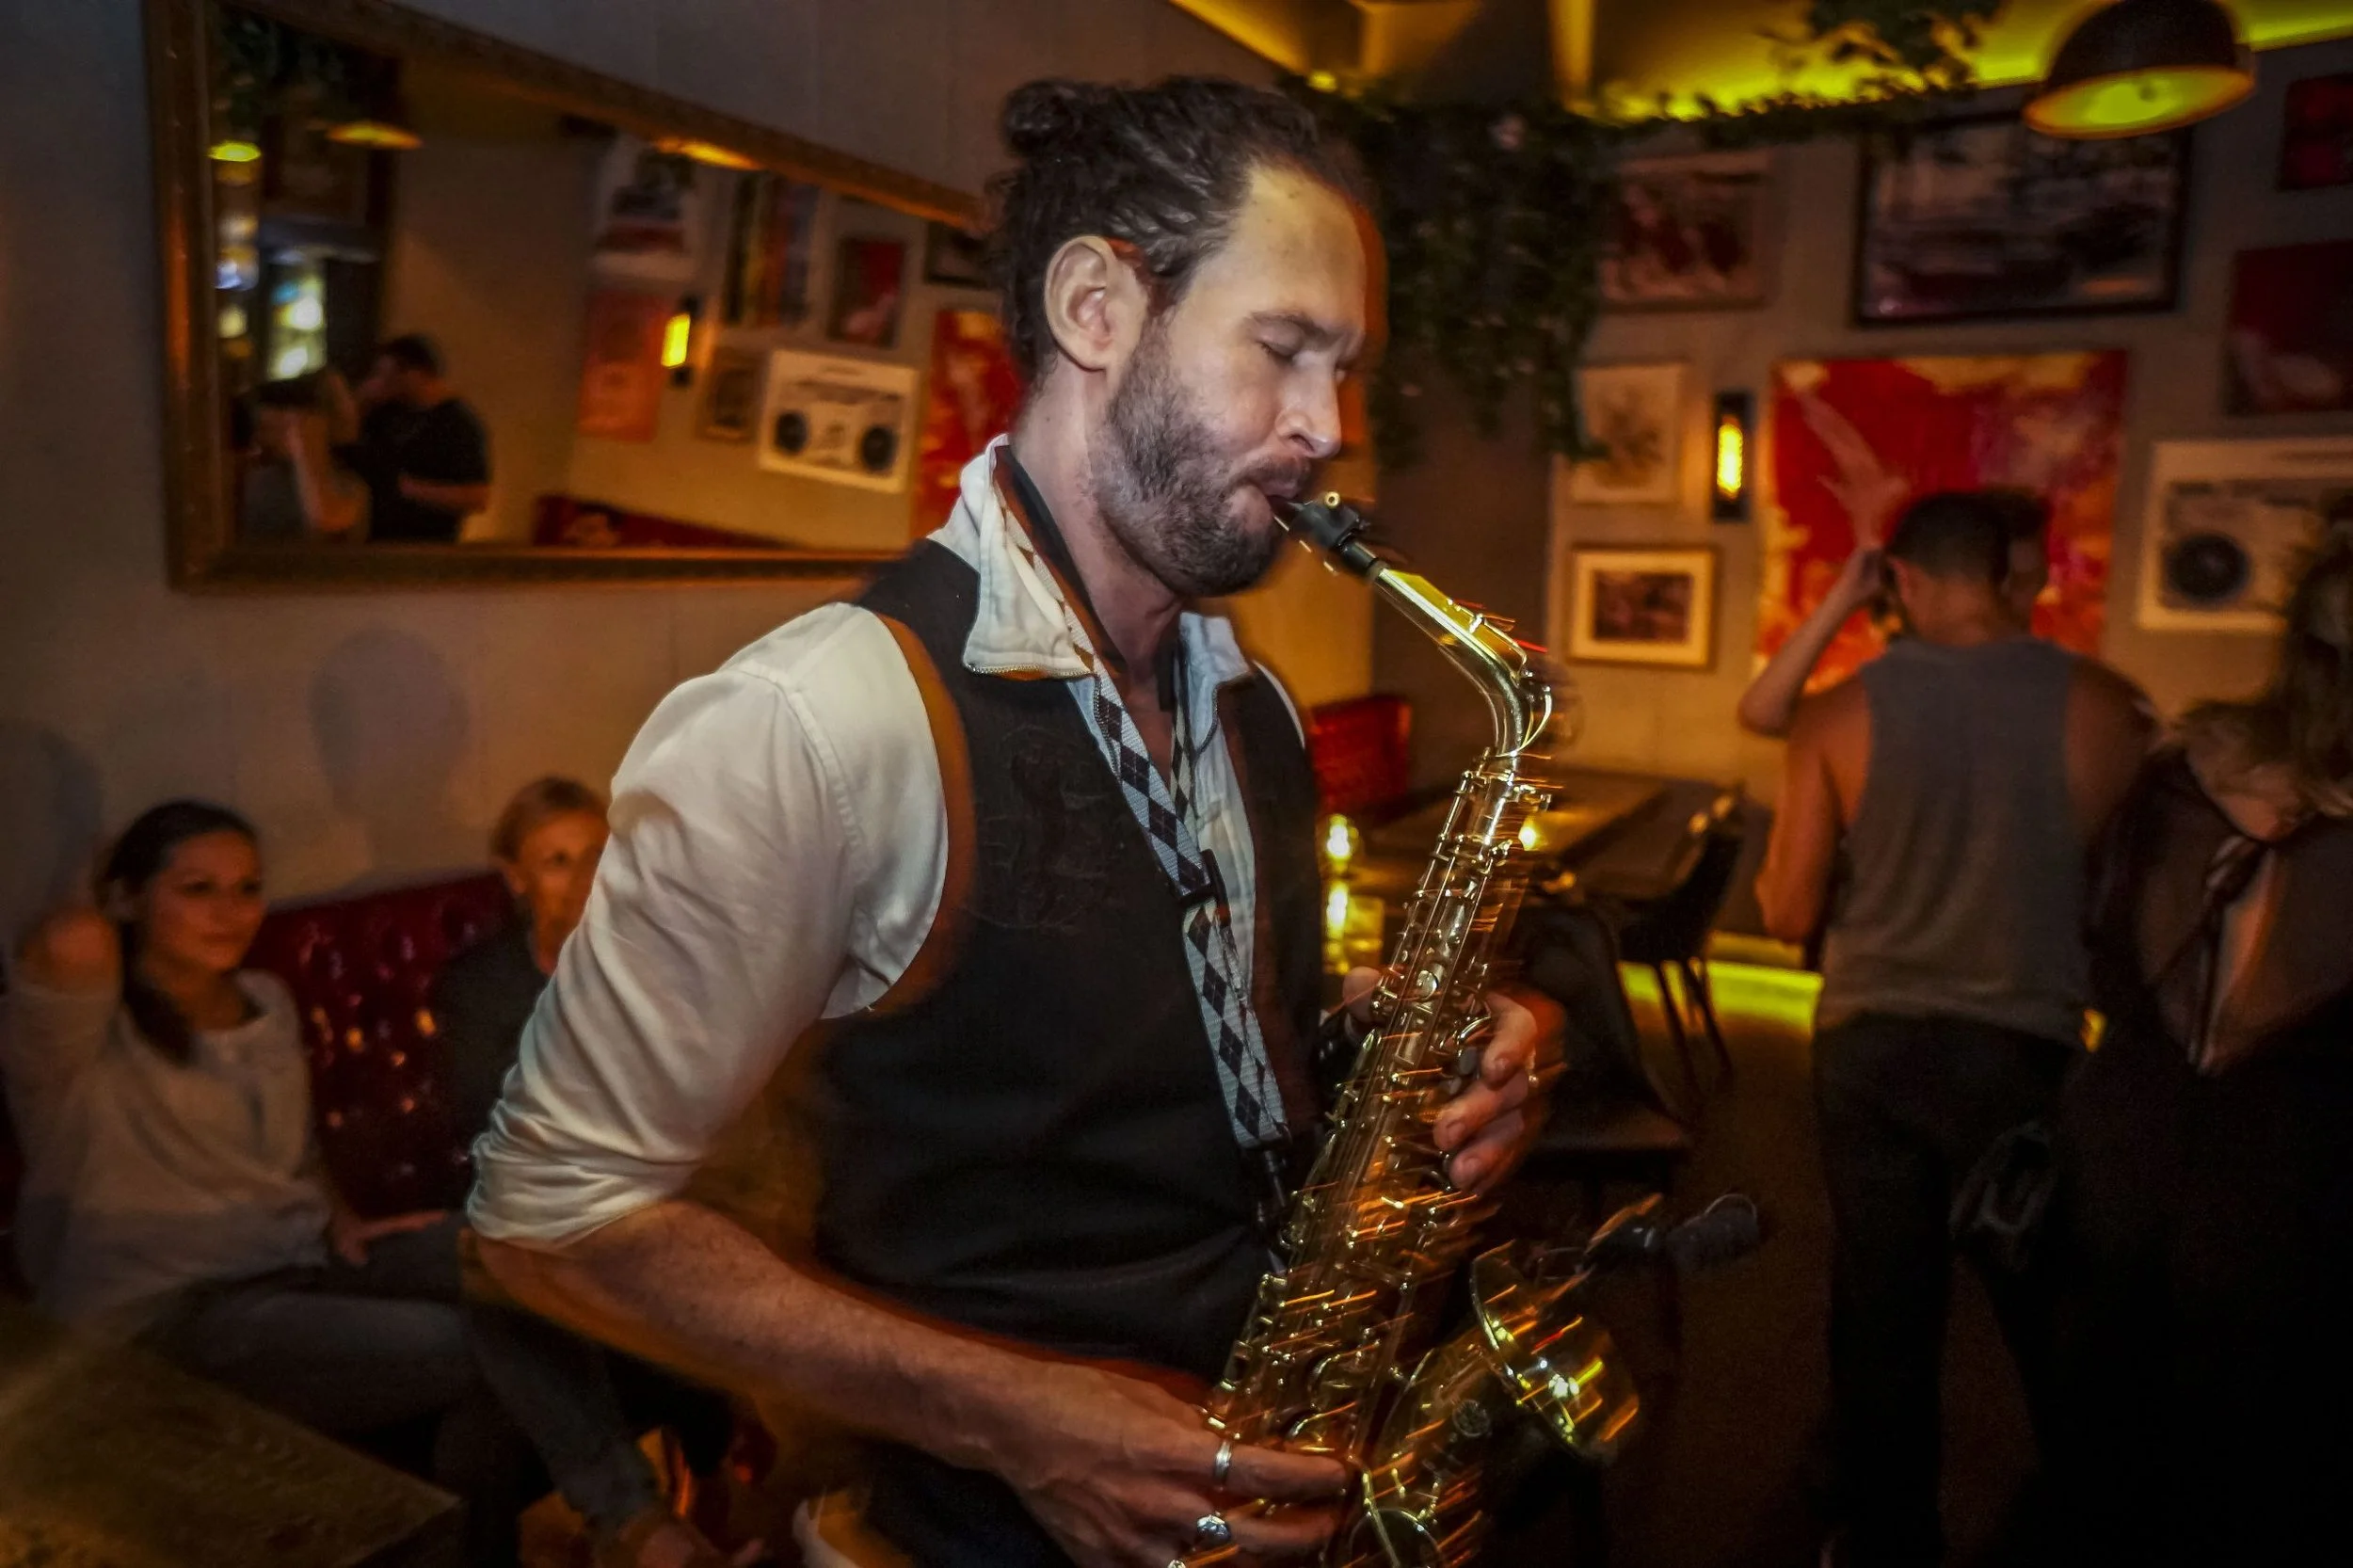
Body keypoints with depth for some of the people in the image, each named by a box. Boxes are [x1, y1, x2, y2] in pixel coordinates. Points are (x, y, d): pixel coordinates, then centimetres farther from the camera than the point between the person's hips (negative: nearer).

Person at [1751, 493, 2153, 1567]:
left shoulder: (1841, 713, -7)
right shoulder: (2103, 707, -9)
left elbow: (1788, 913, -4)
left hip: (1868, 1046, 1)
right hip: (2024, 1047, 0)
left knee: (1882, 1315, 14)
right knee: (2055, 1318, 16)